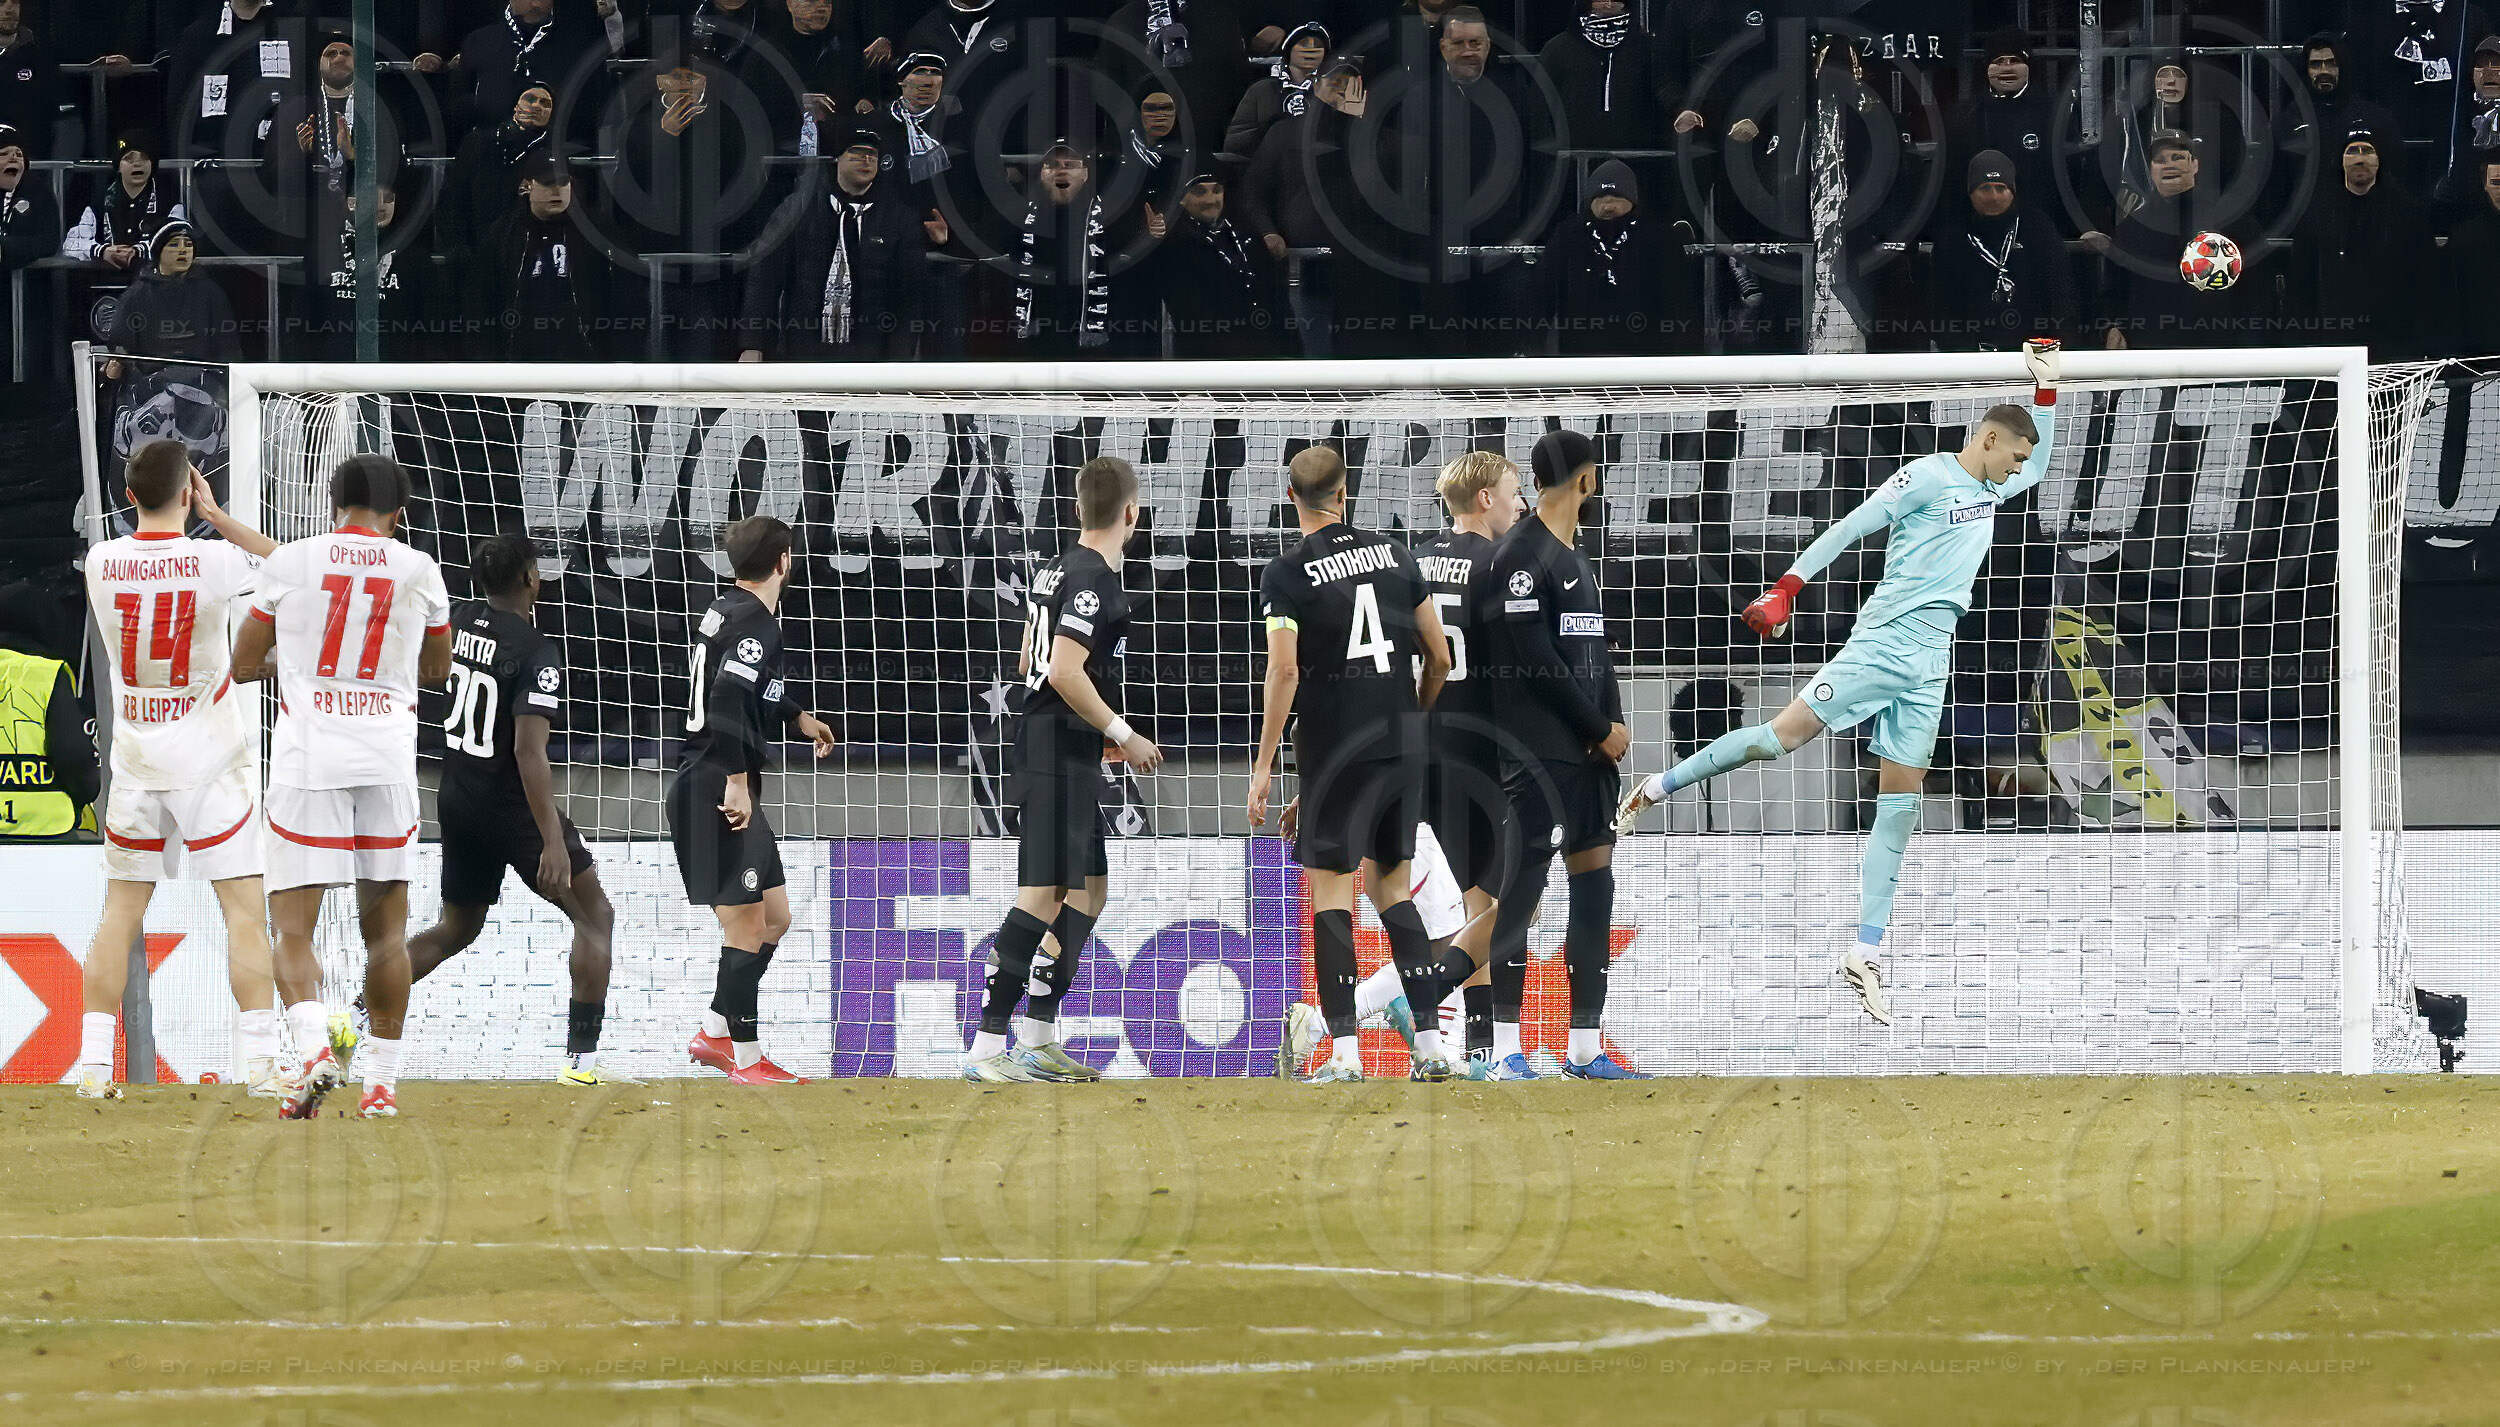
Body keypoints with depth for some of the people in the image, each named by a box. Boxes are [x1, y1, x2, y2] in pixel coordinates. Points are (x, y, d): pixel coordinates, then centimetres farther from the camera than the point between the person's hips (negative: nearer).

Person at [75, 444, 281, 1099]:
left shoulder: (101, 563, -4)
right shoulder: (214, 561, -13)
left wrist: (196, 521, 14)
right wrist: (216, 516, 5)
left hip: (136, 766, 3)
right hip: (211, 762, -3)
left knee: (121, 910, 9)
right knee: (244, 908, -1)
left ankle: (94, 1064, 5)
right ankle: (260, 1063, -7)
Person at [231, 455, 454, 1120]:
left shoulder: (290, 561, 1)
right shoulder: (419, 571, 5)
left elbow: (243, 665, 9)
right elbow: (438, 669, 21)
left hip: (308, 755, -2)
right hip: (389, 753, 2)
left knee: (292, 924, -2)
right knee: (386, 927, 13)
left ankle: (315, 1042, -27)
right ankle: (381, 1079, 12)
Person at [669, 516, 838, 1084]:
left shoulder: (726, 611, 16)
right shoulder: (755, 623, -15)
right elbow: (727, 700, -28)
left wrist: (798, 717, 48)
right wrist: (736, 780, -29)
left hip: (712, 787, 10)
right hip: (716, 790, -10)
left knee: (774, 916, 17)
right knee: (747, 927, -6)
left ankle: (714, 1035, 22)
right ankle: (747, 1059, -2)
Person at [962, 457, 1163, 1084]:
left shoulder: (1056, 571, 14)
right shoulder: (1095, 581, -16)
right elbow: (1065, 673, -24)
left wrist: (1102, 730, 27)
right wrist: (1124, 735, -15)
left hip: (1047, 745, 10)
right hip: (1060, 755, -10)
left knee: (1089, 888, 17)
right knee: (1042, 895, -12)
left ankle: (1038, 1036, 18)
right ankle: (987, 1047, -16)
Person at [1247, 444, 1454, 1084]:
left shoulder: (1287, 573, -7)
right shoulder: (1395, 554, 7)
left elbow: (1284, 670, -15)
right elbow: (1439, 657, 9)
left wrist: (1263, 766, -11)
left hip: (1335, 745, -5)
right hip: (1402, 744, 5)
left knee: (1329, 892, 0)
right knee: (1393, 888, 14)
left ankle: (1344, 1050, -7)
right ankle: (1431, 1045, 9)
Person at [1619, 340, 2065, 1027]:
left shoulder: (1988, 489, 18)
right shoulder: (1927, 477, -7)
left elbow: (2038, 466, 39)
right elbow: (1847, 529, -12)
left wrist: (2047, 389, 27)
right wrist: (1787, 589, -20)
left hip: (1930, 662, 7)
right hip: (1885, 641, -7)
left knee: (1900, 806, 1)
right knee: (1787, 733, -17)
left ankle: (1865, 955, -1)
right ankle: (1657, 786, 1)